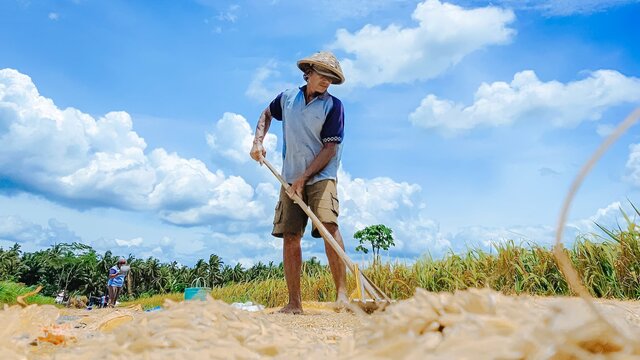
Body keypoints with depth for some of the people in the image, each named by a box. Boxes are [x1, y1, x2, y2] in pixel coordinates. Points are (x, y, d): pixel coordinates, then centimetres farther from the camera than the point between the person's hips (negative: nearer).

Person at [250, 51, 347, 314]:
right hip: (291, 179, 4)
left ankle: (342, 293, -21)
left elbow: (330, 149, -8)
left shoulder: (333, 106, -1)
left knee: (329, 226, -24)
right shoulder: (287, 98, 11)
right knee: (290, 237, -1)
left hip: (320, 176, -4)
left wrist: (303, 179, -14)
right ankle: (294, 303, 5)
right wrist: (258, 141, 14)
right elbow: (267, 114, 31)